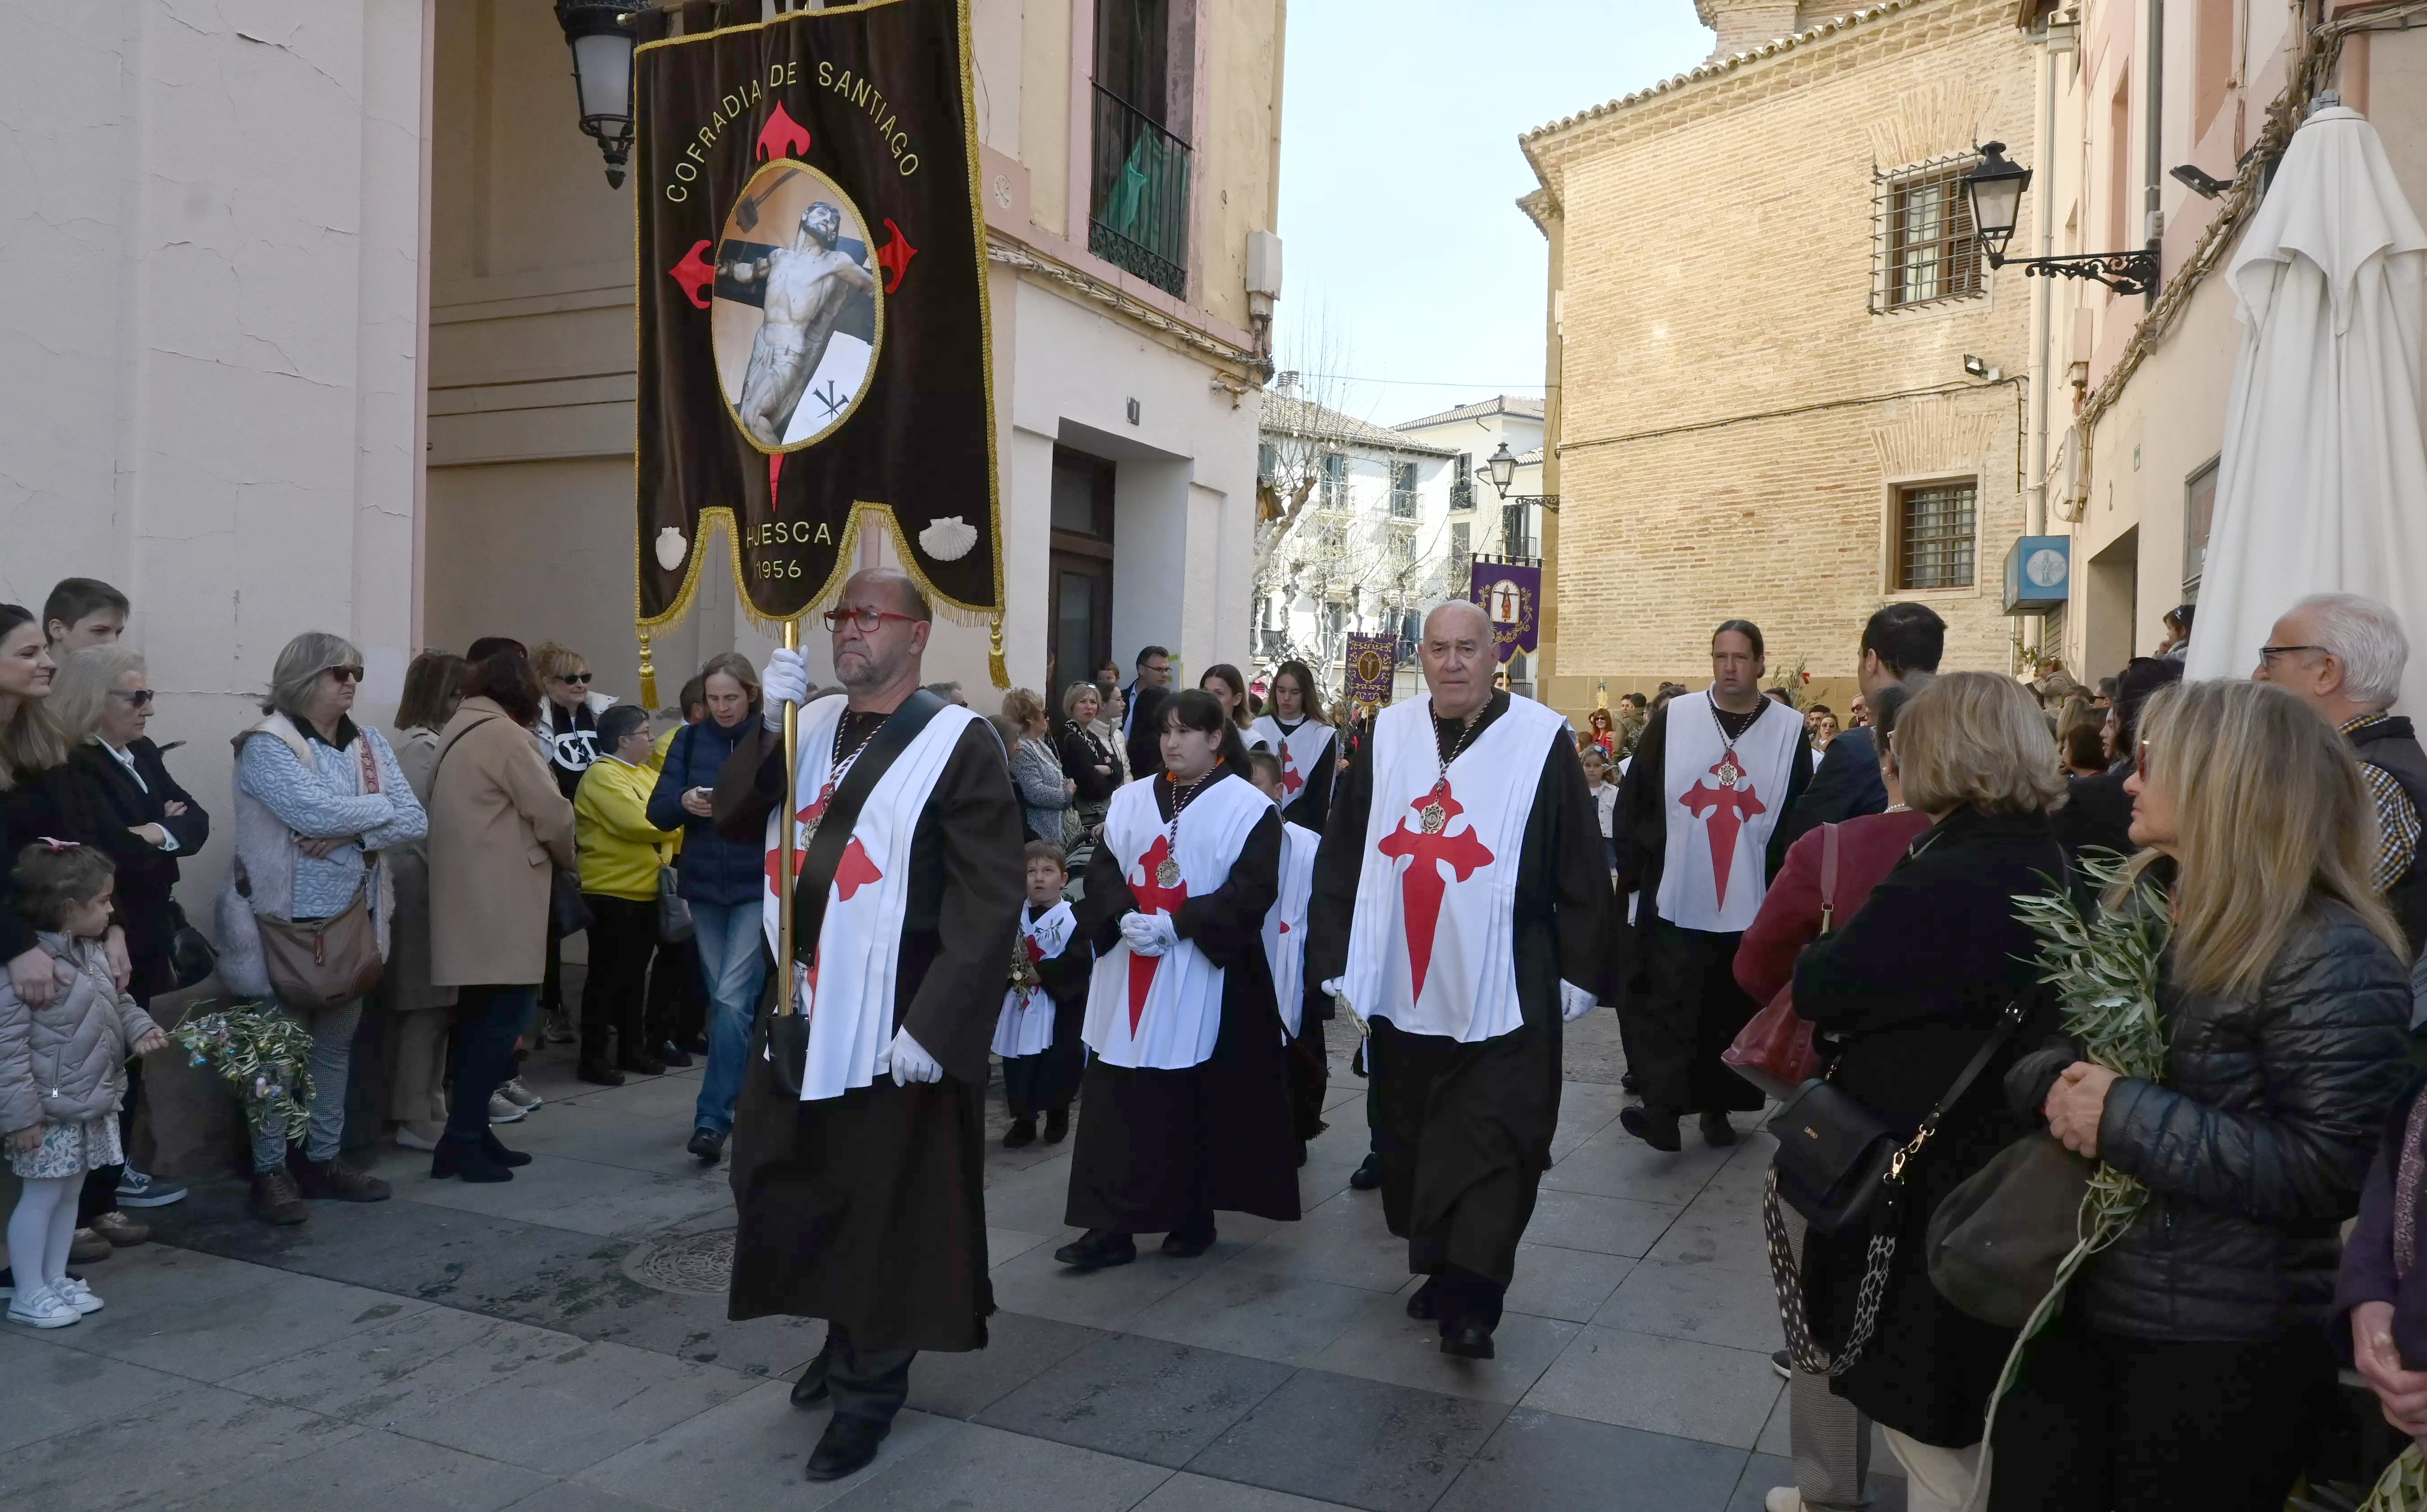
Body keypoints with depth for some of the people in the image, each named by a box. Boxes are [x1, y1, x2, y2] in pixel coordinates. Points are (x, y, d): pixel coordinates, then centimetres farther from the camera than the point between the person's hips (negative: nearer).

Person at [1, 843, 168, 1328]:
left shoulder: (94, 953, 3)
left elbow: (118, 1002, 20)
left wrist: (140, 1028, 0)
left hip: (93, 1105, 9)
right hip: (52, 1111, -9)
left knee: (70, 1193, 18)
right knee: (41, 1197, 4)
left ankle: (56, 1278, 31)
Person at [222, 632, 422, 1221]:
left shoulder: (370, 744, 8)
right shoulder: (268, 745, -10)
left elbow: (415, 821, -1)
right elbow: (314, 813, -25)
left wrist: (353, 835, -16)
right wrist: (380, 808, -9)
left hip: (355, 919, 6)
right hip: (288, 922, -6)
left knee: (336, 1045, 14)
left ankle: (323, 1158, 25)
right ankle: (270, 1170, 12)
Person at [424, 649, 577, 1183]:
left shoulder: (458, 730, 17)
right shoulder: (503, 734, -12)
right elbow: (552, 814, -13)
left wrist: (542, 852, 13)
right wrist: (565, 857, 6)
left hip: (473, 896, 10)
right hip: (500, 901, -10)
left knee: (483, 1013, 13)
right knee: (505, 1014, -7)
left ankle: (470, 1131, 18)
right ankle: (462, 1140, -7)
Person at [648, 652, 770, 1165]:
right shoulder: (690, 740, 6)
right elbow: (658, 811, 3)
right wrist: (685, 802, -18)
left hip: (758, 888, -4)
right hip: (705, 886, 5)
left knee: (733, 998, -12)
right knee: (723, 999, 13)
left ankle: (712, 1117, -9)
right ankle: (743, 1099, 28)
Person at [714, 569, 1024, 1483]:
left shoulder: (958, 744, -12)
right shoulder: (812, 726, 7)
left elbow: (992, 903, -15)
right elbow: (734, 820, 1)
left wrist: (934, 1026, -20)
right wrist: (769, 726, -13)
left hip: (895, 1021, -6)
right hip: (803, 1004, 7)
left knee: (882, 1209, 5)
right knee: (773, 1177, 17)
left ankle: (869, 1386, 26)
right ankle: (848, 1332, 40)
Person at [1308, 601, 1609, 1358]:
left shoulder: (1541, 741, -4)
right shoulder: (1386, 738, 5)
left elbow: (1581, 872, -2)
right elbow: (1341, 858, 9)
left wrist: (1576, 974, -4)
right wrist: (1337, 958, 5)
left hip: (1502, 995, -4)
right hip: (1402, 988, 4)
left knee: (1489, 1149, -3)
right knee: (1412, 1142, 14)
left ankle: (1469, 1300, 5)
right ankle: (1440, 1267, 32)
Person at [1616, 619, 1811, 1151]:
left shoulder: (1790, 730, 2)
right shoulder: (1673, 719, 1)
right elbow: (1633, 800, 3)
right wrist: (1633, 870, -1)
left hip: (1751, 906, 1)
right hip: (1675, 901, -1)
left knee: (1734, 1011, 10)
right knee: (1670, 1004, -4)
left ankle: (1718, 1105, 23)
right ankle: (1665, 1108, -4)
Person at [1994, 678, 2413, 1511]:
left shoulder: (2332, 957, -17)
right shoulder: (2140, 909, 9)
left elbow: (2328, 1173, -23)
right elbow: (2031, 1056, 11)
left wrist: (2126, 1118, -24)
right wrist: (2056, 1081, -12)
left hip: (2221, 1350, -7)